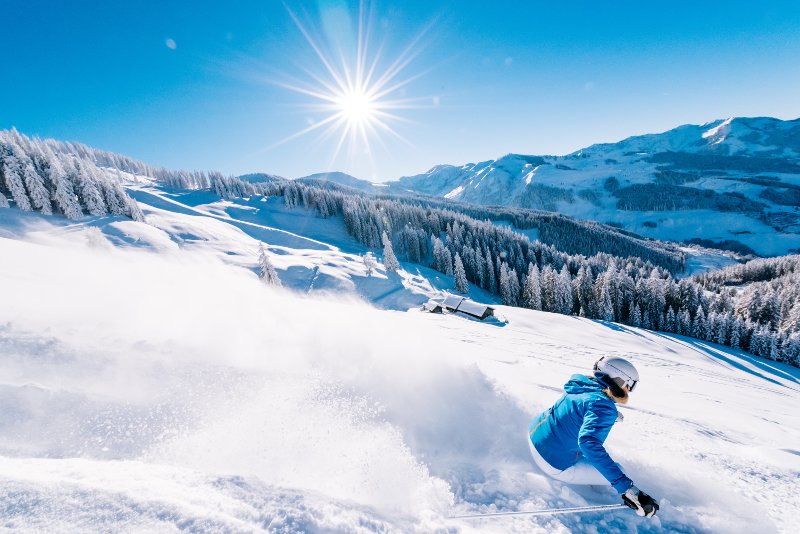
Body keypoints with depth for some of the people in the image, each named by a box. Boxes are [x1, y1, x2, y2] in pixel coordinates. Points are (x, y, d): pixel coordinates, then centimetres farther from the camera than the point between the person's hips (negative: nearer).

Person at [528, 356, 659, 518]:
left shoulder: (582, 384, 2)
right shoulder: (604, 407, -24)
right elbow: (588, 442, -40)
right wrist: (627, 488, -41)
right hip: (556, 463, -9)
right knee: (617, 473, 0)